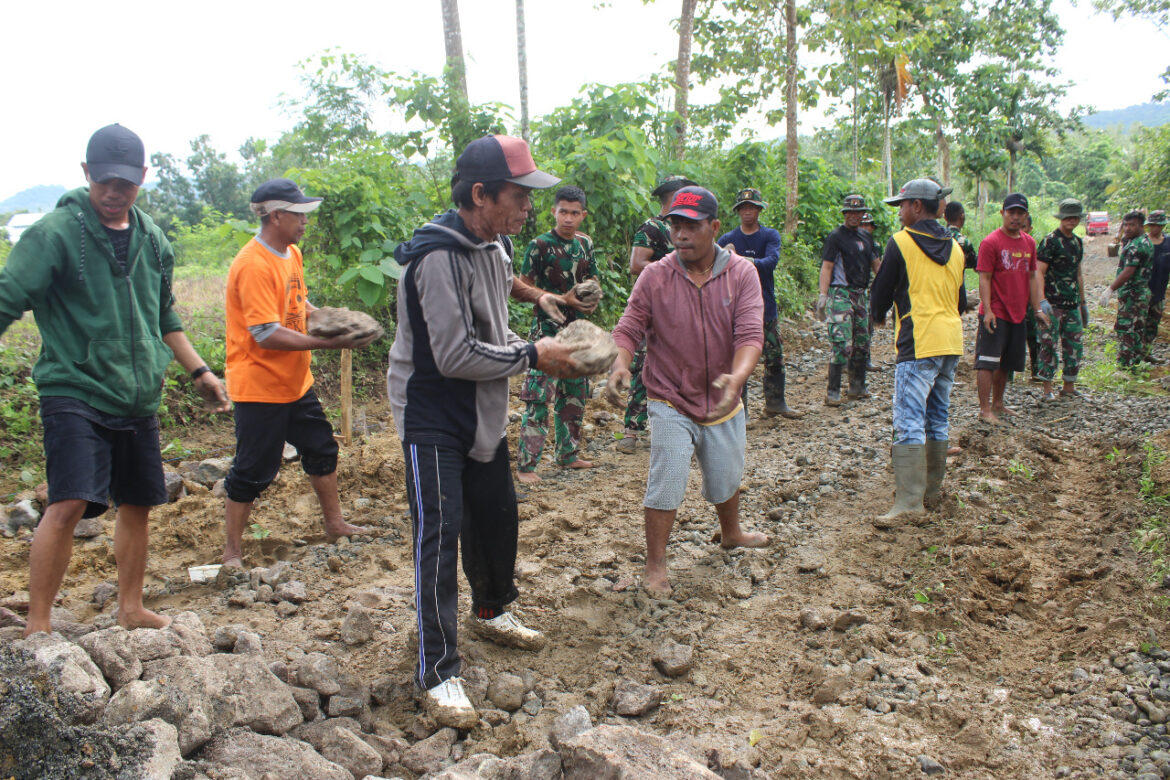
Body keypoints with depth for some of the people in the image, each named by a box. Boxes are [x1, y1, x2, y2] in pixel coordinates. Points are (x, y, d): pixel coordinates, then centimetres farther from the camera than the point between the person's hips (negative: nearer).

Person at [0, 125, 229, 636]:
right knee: (68, 504, -16)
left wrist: (199, 371, 22)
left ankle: (131, 610, 29)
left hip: (139, 398, 6)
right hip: (75, 391, -6)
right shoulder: (54, 233, -8)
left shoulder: (153, 240, 10)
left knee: (138, 505, 13)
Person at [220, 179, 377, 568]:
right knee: (253, 471, 0)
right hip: (260, 386, -9)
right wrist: (329, 343, -27)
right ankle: (231, 551, 15)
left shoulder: (291, 253, 7)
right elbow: (267, 334, -27)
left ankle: (334, 523, 36)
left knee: (322, 449, 19)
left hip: (295, 382, 9)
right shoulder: (253, 265, -23)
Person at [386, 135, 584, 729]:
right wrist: (532, 357, -18)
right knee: (439, 536, -7)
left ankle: (491, 612, 44)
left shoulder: (493, 246, 6)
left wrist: (540, 351, -2)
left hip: (482, 415, 9)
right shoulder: (439, 257, -25)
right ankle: (438, 673, 3)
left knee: (497, 516, 20)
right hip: (432, 419, -9)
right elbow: (457, 355, -27)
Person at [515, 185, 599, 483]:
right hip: (548, 330, -7)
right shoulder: (540, 246, -8)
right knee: (538, 399, -10)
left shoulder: (584, 244, 10)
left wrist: (593, 297, -3)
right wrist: (563, 299, -17)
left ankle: (567, 454, 28)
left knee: (575, 395, 14)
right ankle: (526, 465, -6)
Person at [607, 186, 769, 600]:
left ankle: (730, 532, 51)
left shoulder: (741, 273, -10)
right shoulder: (654, 276, -10)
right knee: (665, 486, -5)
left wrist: (737, 376, -38)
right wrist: (620, 364, -33)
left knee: (726, 478, 21)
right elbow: (628, 329, -11)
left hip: (724, 402, 2)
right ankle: (655, 565, 13)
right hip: (671, 402, -2)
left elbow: (750, 334, -19)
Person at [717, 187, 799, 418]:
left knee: (774, 356, 8)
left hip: (766, 306, 2)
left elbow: (772, 260, -17)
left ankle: (775, 403, 21)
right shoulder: (727, 239, 4)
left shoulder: (771, 235, 3)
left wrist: (748, 262, -33)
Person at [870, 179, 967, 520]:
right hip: (952, 341, 7)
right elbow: (961, 299, 20)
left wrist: (879, 316, 20)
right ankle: (932, 489, 23)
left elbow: (882, 289, 0)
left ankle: (909, 498, -17)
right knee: (938, 417, 15)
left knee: (909, 419, -10)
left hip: (918, 342, -7)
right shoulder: (954, 247, 14)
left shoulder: (901, 242, -6)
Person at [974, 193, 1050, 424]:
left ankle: (997, 404, 26)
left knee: (1006, 363, 14)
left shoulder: (1029, 243, 12)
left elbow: (1032, 277, 17)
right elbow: (984, 279, -12)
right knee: (987, 362, -6)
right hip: (995, 314, -7)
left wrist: (1038, 309, 14)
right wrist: (987, 310, -19)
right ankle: (984, 409, -3)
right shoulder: (991, 242, -9)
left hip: (1018, 314, 7)